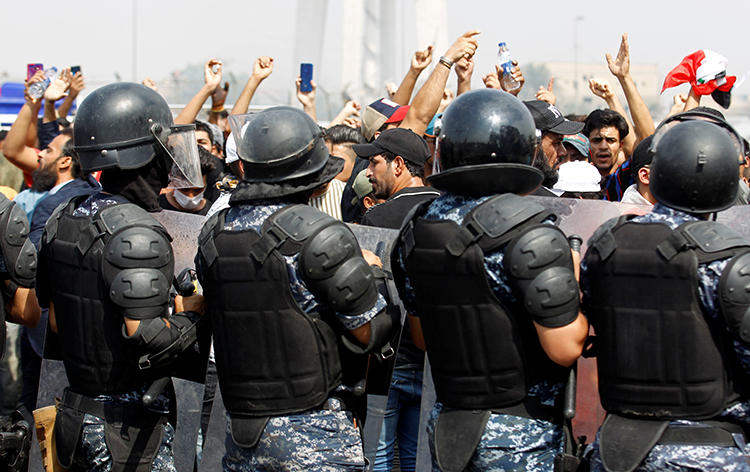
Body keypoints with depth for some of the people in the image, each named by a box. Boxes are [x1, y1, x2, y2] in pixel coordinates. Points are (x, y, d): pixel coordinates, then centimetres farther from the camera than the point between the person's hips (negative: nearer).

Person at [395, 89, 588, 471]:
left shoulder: (418, 229, 3)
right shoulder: (530, 235, -18)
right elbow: (564, 348, -19)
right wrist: (575, 288, -2)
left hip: (446, 424, 6)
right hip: (520, 432, -6)